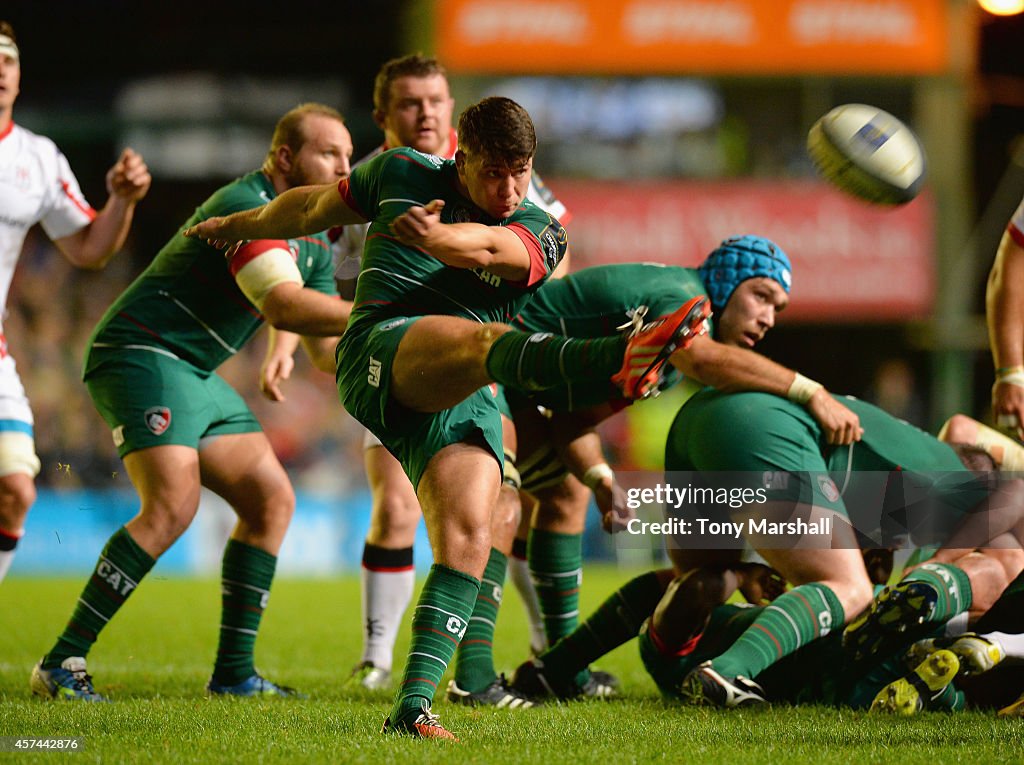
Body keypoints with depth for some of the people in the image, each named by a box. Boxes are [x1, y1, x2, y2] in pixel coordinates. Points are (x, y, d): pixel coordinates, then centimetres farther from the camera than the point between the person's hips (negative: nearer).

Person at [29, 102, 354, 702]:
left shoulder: (313, 241, 14)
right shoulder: (246, 206, -18)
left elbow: (327, 347, 18)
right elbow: (282, 304, -31)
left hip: (195, 376, 10)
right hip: (143, 356, -10)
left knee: (272, 501, 5)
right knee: (173, 505, -24)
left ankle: (234, 672, 9)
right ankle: (61, 664, -21)